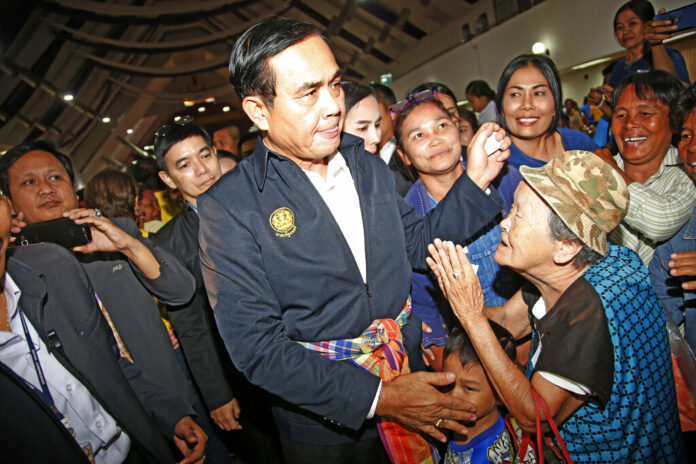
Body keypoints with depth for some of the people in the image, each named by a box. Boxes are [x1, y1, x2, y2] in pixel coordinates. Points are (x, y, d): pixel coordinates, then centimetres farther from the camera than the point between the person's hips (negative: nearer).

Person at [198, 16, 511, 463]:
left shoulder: (368, 165, 0)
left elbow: (416, 243, 10)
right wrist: (376, 397, -24)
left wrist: (475, 179, -3)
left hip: (409, 382, 5)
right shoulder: (228, 208, -19)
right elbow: (257, 350, -20)